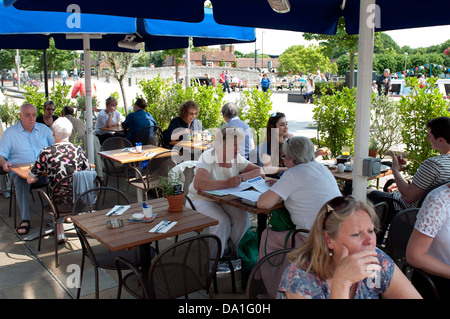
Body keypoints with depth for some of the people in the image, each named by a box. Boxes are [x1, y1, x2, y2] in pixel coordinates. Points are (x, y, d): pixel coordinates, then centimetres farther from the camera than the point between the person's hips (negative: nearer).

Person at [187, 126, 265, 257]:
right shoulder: (208, 157, -21)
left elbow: (260, 171, -1)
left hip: (225, 198, 5)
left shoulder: (236, 158, -3)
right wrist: (228, 183, -37)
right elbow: (198, 184, -36)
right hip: (202, 199, -5)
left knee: (243, 217, -20)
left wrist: (241, 177, -20)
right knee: (222, 222, -28)